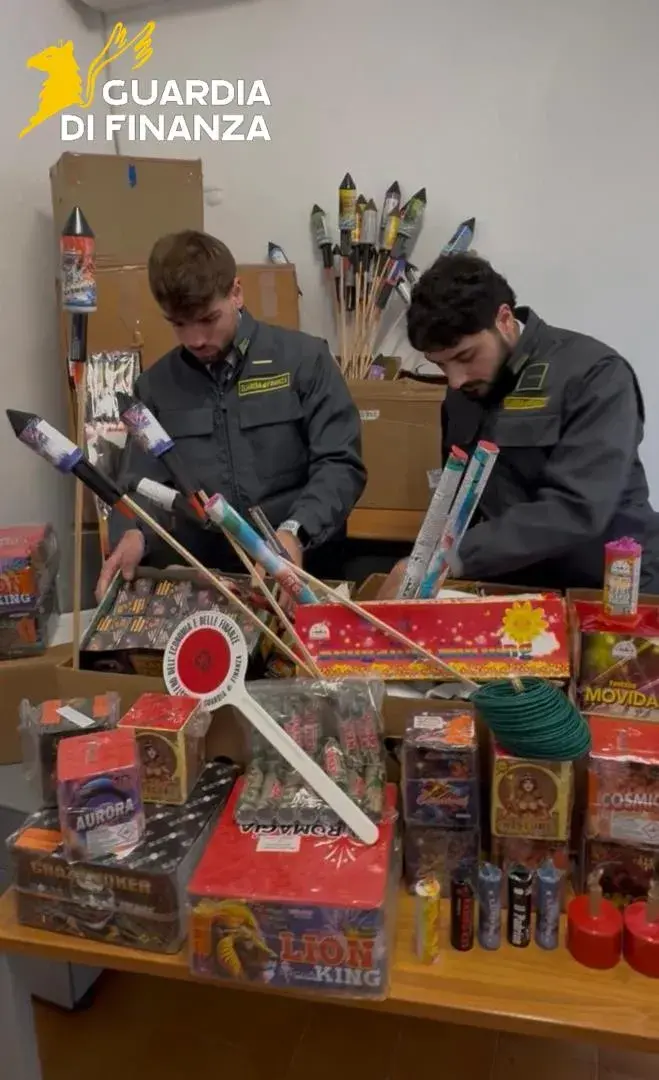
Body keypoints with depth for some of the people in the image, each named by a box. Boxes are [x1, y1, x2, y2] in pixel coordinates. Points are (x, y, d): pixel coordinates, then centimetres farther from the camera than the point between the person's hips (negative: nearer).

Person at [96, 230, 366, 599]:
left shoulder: (304, 358, 2)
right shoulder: (155, 385, 11)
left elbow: (341, 465, -4)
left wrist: (295, 532, -21)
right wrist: (132, 534, -14)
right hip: (196, 579, 3)